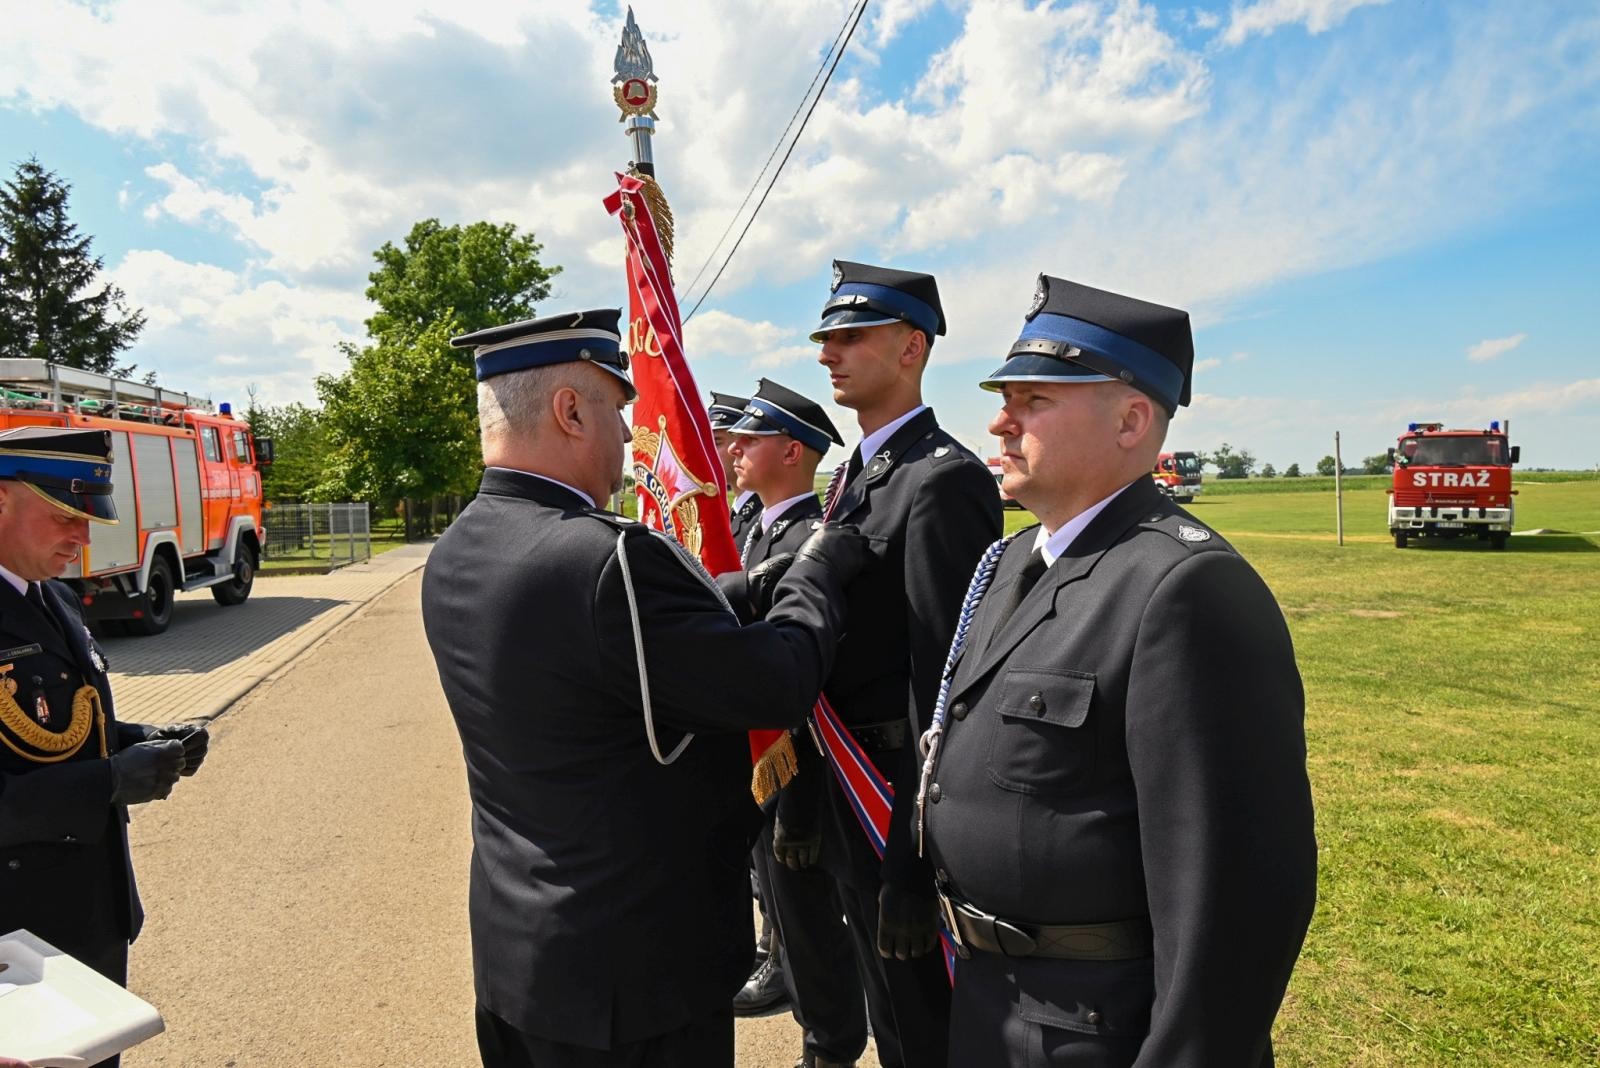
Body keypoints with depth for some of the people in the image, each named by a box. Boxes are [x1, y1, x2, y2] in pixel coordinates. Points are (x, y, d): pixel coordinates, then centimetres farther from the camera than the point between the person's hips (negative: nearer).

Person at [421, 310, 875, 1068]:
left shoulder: (455, 558, -1)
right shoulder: (605, 558, -30)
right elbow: (780, 686, -21)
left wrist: (776, 578, 5)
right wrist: (819, 571, -5)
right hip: (631, 972, -8)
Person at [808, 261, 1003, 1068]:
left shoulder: (943, 481, -20)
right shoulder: (855, 476, 10)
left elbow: (944, 684, -24)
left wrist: (913, 866, -22)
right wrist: (812, 805, 17)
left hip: (906, 807, -9)